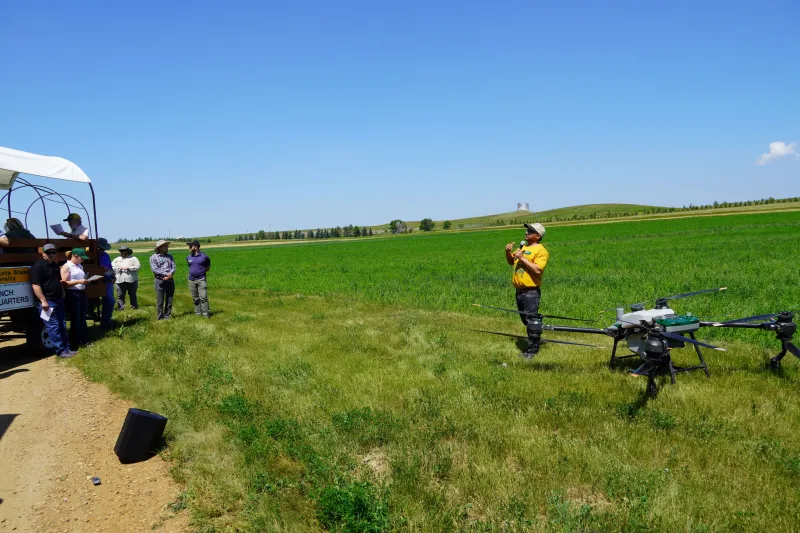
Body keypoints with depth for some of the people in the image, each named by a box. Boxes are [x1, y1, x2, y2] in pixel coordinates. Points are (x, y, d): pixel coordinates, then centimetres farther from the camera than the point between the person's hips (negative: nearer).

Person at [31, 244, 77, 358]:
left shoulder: (55, 265, 16)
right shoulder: (38, 266, -12)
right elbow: (35, 285, -20)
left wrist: (63, 295, 23)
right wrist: (43, 301, -24)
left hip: (58, 300, 9)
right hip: (47, 302, -9)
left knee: (62, 326, 11)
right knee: (53, 327, -7)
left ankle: (66, 348, 15)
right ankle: (61, 351, -5)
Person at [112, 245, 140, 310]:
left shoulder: (133, 258, 7)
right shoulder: (116, 259, 18)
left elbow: (138, 266, -6)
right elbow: (111, 267, 8)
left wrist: (128, 268, -13)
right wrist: (118, 268, -7)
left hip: (131, 281, -2)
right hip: (120, 281, 2)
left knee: (132, 295, 4)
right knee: (120, 295, 1)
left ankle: (134, 306, 11)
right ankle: (120, 308, 5)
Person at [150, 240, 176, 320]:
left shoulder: (169, 256, 13)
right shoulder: (153, 257, -2)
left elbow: (173, 267, 4)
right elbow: (154, 269, -11)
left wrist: (170, 274, -16)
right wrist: (166, 274, -15)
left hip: (170, 280, 5)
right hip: (160, 281, -4)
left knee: (169, 300, 8)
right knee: (160, 301, 0)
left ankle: (168, 315, 16)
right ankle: (160, 317, 6)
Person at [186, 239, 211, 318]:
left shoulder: (204, 257, -3)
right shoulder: (188, 257, 9)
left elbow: (208, 267, 11)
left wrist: (202, 271, 2)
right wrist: (193, 272, 12)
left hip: (201, 280, -4)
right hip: (192, 280, 4)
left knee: (203, 297, -9)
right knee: (195, 298, 8)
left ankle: (206, 313, -5)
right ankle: (198, 312, 15)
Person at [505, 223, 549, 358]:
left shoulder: (541, 251, -9)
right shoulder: (522, 247, 16)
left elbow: (538, 270, -22)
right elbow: (511, 262, 25)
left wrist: (522, 257, -19)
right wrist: (508, 252, 6)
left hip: (531, 292, -9)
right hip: (519, 291, 9)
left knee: (532, 321, -5)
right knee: (526, 320, 16)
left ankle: (532, 350, 2)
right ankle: (531, 347, 28)